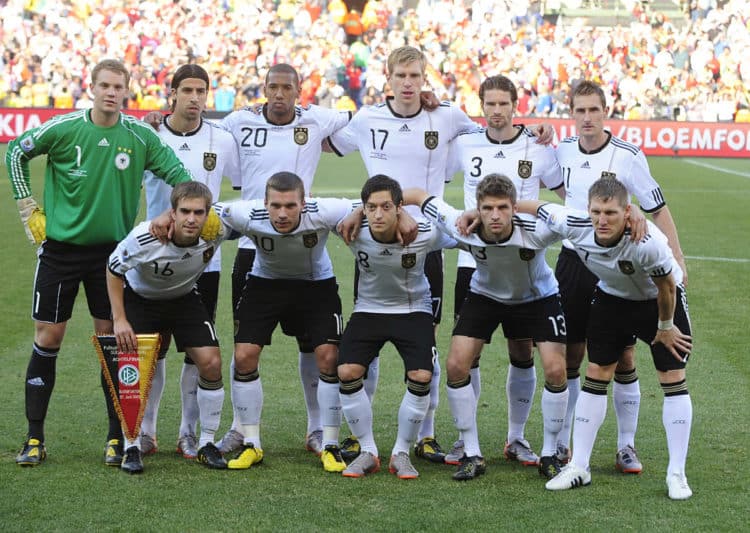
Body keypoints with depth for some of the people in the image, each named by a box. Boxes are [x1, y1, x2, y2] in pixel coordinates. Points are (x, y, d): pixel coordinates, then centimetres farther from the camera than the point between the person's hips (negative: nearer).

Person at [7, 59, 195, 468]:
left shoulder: (141, 136, -5)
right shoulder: (63, 128, -8)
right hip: (61, 246, -1)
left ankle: (117, 438, 12)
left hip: (113, 249, 1)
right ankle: (34, 439, 8)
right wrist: (28, 207, 5)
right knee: (48, 337, 1)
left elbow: (176, 173, 5)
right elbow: (16, 152, 7)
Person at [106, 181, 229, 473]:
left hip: (185, 298, 2)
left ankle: (206, 444, 5)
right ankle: (132, 447, 4)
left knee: (211, 362, -11)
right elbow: (114, 271, -16)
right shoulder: (145, 237, -35)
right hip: (139, 297, -2)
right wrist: (119, 320, -19)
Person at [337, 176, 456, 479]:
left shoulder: (424, 235, -27)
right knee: (347, 373, -16)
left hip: (413, 309, -1)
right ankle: (367, 452, 1)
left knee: (421, 378, -17)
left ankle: (401, 454, 4)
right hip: (369, 309, 1)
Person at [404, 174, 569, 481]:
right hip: (485, 295, 2)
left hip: (537, 297, -1)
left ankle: (549, 455, 7)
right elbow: (417, 196, -20)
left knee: (556, 371, -13)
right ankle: (472, 454, 3)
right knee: (456, 365, -11)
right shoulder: (462, 228, -32)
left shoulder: (535, 231, -37)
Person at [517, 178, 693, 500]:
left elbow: (666, 288, -24)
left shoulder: (648, 242, -41)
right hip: (611, 298, 4)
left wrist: (665, 328, -9)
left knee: (674, 380, -6)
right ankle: (579, 467, 12)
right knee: (595, 376, 3)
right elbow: (532, 207, -13)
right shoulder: (575, 225, -30)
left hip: (659, 302, -3)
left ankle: (676, 474, 3)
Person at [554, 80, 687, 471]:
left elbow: (658, 208, -7)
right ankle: (561, 443, 16)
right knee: (569, 355, 6)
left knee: (623, 358, 0)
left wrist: (677, 259, -11)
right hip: (573, 261, 3)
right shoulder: (563, 151, 0)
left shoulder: (628, 156, -11)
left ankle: (626, 446, 9)